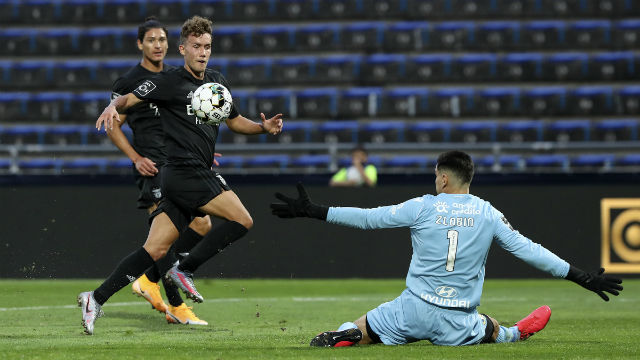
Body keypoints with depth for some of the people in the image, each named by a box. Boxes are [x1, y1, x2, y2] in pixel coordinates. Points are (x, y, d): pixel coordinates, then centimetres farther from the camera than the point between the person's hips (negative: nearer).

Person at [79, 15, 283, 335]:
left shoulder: (217, 82, 19)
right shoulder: (169, 81, -3)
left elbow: (234, 121, 29)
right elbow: (131, 98, -7)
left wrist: (264, 127, 12)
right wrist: (113, 106, -29)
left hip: (199, 174, 7)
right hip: (185, 173, -7)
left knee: (156, 249, 1)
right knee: (242, 220, -14)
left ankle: (97, 298, 1)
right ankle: (185, 270, -6)